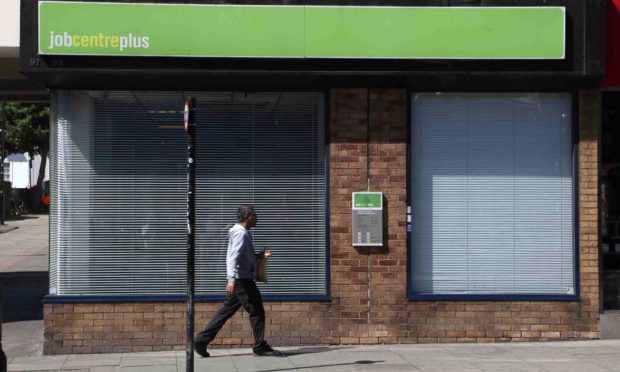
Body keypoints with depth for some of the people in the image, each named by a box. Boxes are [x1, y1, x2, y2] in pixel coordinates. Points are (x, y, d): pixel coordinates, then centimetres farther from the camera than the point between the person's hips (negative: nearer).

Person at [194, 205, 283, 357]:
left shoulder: (241, 233, 19)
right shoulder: (240, 234, -14)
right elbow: (233, 257, -26)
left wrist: (256, 256, 18)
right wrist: (232, 278, -36)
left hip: (239, 281, 10)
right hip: (242, 280, -10)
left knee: (226, 310, 10)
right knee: (256, 311, -3)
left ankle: (202, 339, 8)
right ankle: (260, 347, 3)